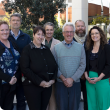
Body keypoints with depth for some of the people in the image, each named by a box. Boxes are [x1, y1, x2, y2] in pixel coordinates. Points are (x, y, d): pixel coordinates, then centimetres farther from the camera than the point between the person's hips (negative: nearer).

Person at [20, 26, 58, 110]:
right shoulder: (27, 49, -5)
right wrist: (39, 82, -16)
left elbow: (54, 65, 11)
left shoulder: (46, 49, 11)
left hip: (47, 85, 5)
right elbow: (25, 69, -13)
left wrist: (53, 79, -5)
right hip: (32, 86, -5)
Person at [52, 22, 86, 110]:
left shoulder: (80, 47, 5)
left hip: (75, 83, 1)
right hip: (60, 84, 0)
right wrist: (63, 78, -12)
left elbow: (82, 65, -1)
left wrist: (72, 79, -10)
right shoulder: (56, 48, 4)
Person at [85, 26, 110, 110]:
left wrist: (99, 78, -14)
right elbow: (86, 64, 10)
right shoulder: (88, 48, 9)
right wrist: (86, 76, -5)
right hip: (89, 80, 4)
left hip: (102, 80, -4)